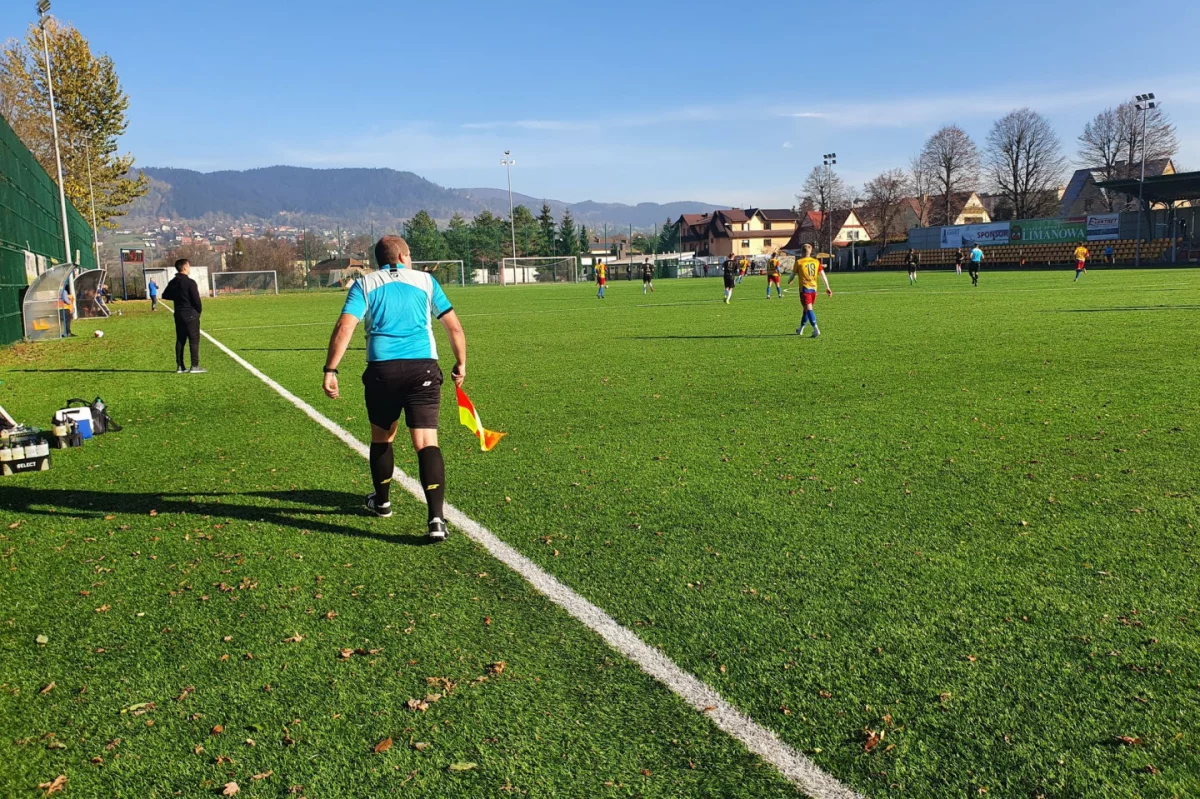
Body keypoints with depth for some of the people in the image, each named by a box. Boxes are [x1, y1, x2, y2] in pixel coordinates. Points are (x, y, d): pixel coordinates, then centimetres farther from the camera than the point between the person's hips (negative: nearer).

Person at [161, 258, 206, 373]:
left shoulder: (173, 282, 8)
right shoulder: (190, 282, -14)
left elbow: (165, 295, 19)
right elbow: (196, 299, -15)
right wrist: (199, 310, 2)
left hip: (178, 315, 7)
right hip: (191, 315, -7)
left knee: (180, 340, 11)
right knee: (194, 340, -3)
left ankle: (179, 366, 12)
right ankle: (194, 366, -4)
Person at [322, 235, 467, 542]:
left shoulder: (364, 284, 11)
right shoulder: (425, 280, 13)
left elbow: (345, 327, -4)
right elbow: (454, 326, 11)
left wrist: (330, 371, -5)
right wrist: (461, 364, 21)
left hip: (382, 369, 1)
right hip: (423, 367, 0)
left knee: (381, 437, 21)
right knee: (426, 441, -4)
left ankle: (382, 501, 39)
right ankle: (437, 518, -15)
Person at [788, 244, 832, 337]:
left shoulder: (799, 262, -4)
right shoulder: (816, 262, 7)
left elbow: (793, 275, 3)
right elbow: (823, 274, 2)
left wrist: (789, 282, 25)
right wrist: (827, 287, 4)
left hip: (805, 288, -5)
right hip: (814, 288, 5)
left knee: (808, 309, -11)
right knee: (806, 309, 18)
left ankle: (816, 329, -26)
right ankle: (801, 329, 30)